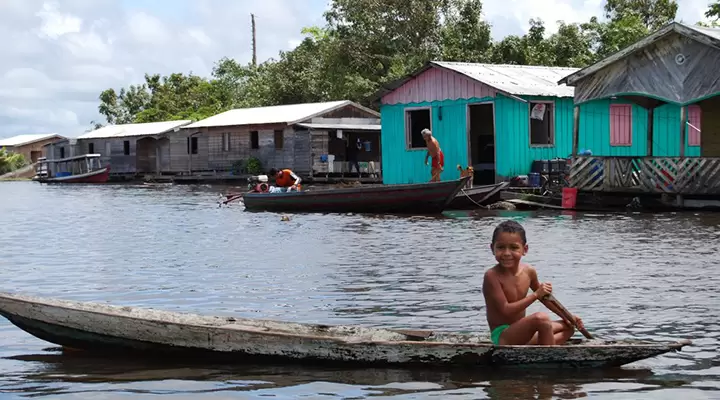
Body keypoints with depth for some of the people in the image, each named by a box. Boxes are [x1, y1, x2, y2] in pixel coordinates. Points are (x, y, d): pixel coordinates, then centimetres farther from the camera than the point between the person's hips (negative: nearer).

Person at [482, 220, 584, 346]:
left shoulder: (529, 272, 2)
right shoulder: (492, 276, -19)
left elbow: (544, 297, 19)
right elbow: (506, 310, -24)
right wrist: (536, 294, -24)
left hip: (520, 332, 9)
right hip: (502, 336, -9)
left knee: (568, 327, 14)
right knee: (541, 318, -30)